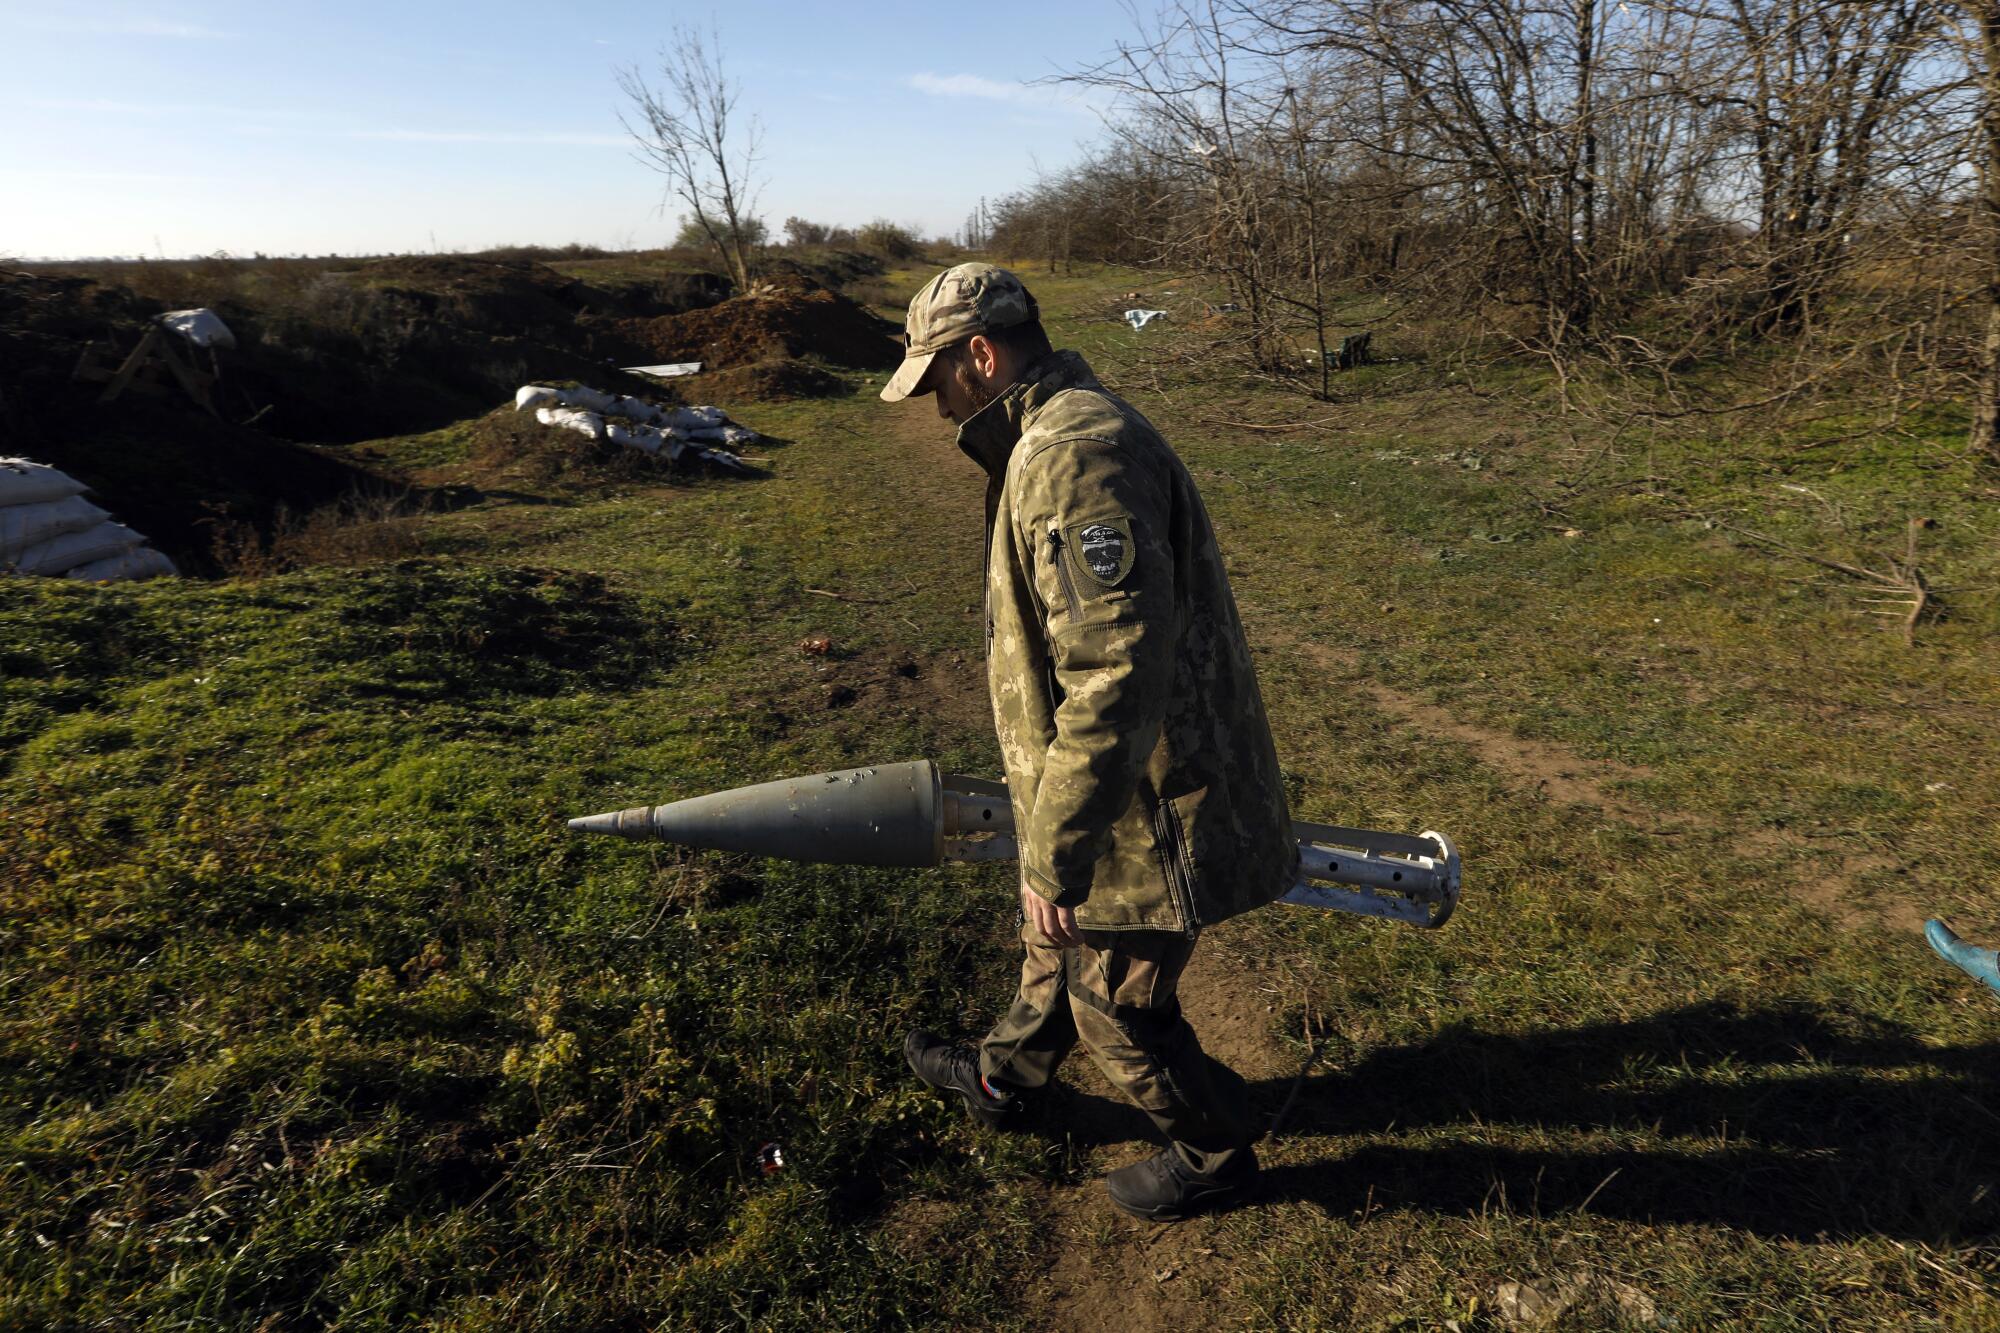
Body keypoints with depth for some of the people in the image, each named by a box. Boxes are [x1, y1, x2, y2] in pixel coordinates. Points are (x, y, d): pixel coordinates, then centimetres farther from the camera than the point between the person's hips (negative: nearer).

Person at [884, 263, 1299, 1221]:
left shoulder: (1075, 457, -26)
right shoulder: (1061, 433, 10)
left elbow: (1117, 676, -32)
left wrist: (1056, 856, -25)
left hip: (1140, 809, -10)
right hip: (1116, 781, 10)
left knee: (1116, 1003, 10)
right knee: (1055, 945, 28)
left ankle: (1213, 1156, 36)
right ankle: (1003, 1078, 53)